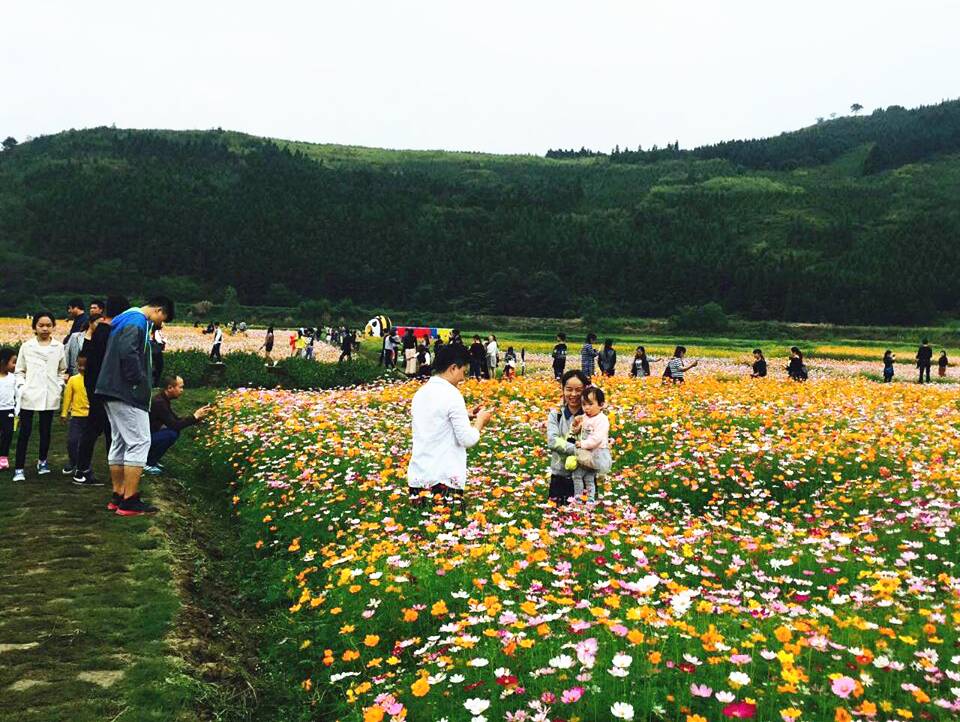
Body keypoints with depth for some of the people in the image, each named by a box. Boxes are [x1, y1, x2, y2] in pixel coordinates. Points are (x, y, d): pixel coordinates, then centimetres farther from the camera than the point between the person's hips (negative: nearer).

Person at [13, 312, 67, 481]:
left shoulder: (59, 347, 5)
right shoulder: (26, 346, 3)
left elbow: (62, 371, 15)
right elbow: (19, 371, 8)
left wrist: (59, 387, 4)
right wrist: (22, 386, -6)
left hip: (49, 396, 1)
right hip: (29, 396, -1)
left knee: (46, 430, 10)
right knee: (24, 432, -1)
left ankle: (42, 461, 29)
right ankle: (19, 469, 2)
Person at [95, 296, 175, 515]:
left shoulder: (126, 320, 19)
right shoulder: (137, 321, -13)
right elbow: (128, 353, -27)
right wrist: (139, 381, -17)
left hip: (112, 391, 11)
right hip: (128, 394, -11)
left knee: (119, 442, 14)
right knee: (139, 442, -7)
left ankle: (118, 496, 19)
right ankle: (130, 501, -6)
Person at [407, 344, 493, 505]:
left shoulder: (420, 393, 9)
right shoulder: (451, 394, -12)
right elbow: (468, 440, -11)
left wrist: (465, 416, 18)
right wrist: (480, 421, 5)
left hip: (417, 478, 7)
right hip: (444, 480, -7)